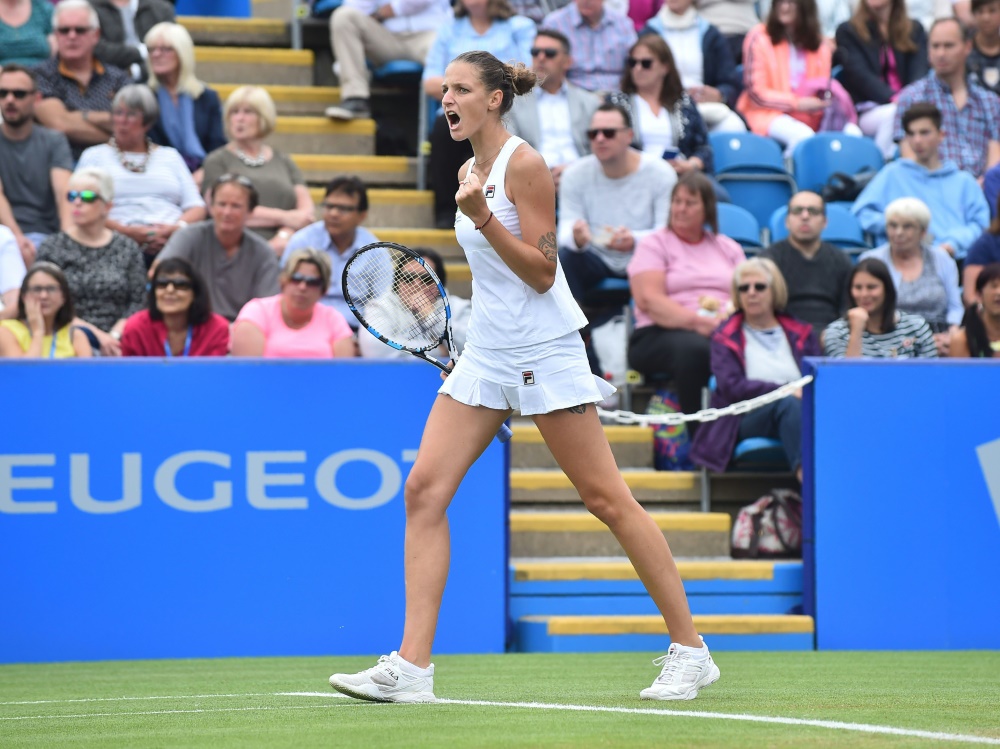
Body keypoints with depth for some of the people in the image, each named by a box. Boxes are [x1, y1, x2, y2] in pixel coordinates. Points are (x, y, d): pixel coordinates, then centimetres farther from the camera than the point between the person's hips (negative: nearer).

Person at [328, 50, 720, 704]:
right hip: (486, 354, 8)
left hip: (544, 350, -8)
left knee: (607, 499, -4)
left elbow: (541, 271, -15)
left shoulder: (525, 164, -11)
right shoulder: (470, 171, 13)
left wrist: (483, 219, -24)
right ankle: (412, 667, -9)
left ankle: (690, 651, 6)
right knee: (425, 489, -6)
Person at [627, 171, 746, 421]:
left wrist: (731, 319, -13)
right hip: (661, 335, -3)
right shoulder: (654, 245, 11)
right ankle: (698, 435, -35)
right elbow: (648, 300, -5)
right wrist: (698, 322, -18)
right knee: (693, 348, -40)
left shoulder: (729, 248, 24)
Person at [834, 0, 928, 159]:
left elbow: (919, 72, 5)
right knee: (893, 115, -37)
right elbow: (859, 75, -4)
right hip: (867, 112, -2)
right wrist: (894, 98, -21)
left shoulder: (915, 30, 18)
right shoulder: (848, 32, 10)